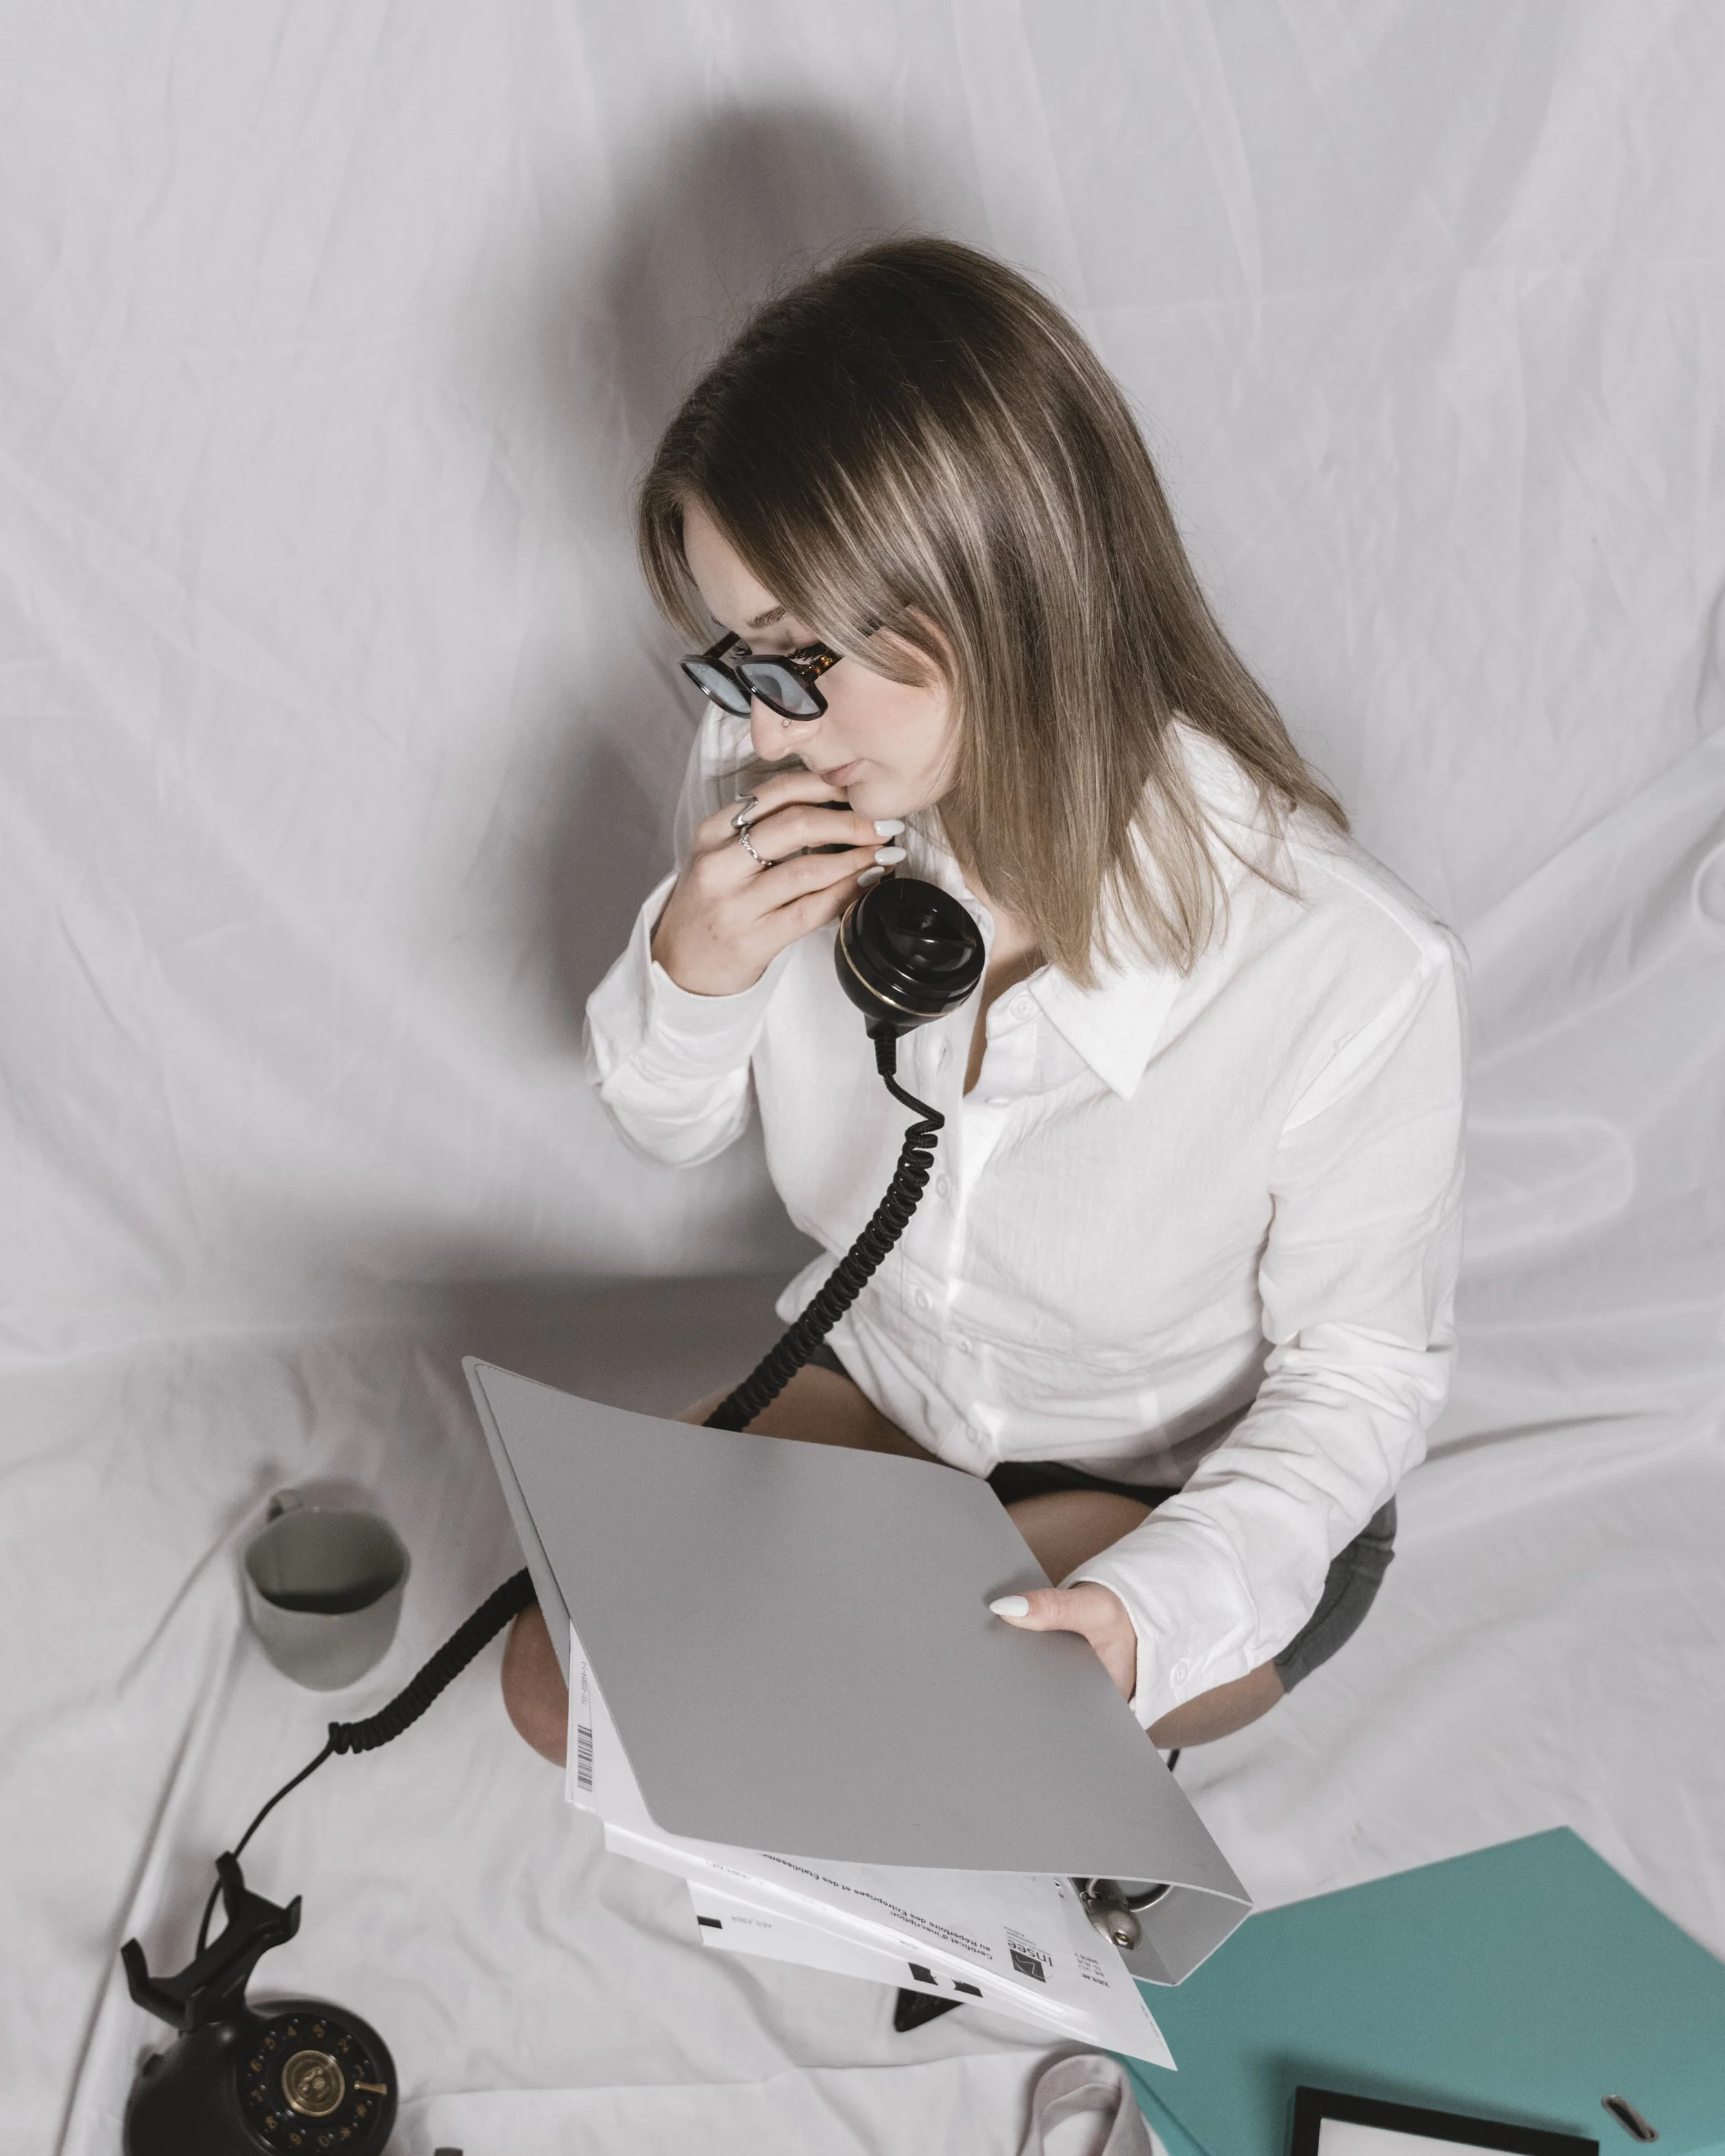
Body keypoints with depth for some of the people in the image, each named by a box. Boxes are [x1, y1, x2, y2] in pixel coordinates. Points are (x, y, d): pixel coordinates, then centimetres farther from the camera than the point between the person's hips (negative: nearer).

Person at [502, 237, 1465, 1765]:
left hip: (1200, 1491, -4)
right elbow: (675, 1126, -1)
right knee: (565, 1688, -9)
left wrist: (1151, 1615, -32)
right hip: (879, 1390, 4)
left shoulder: (1351, 972, -34)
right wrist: (693, 971, -25)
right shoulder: (775, 784, -21)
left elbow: (1363, 1376, -16)